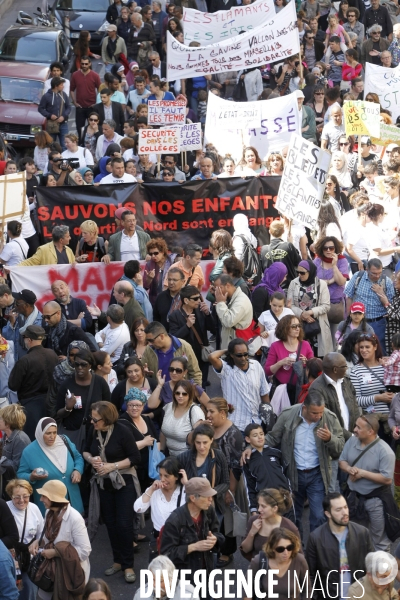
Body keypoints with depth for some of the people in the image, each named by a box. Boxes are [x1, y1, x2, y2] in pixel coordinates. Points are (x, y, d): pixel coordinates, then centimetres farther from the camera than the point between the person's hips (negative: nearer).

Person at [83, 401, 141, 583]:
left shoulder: (123, 431, -18)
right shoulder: (93, 430, -5)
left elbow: (135, 458, -15)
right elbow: (86, 451, 11)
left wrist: (113, 466, -21)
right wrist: (91, 459, -11)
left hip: (124, 482, -5)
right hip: (103, 482, 5)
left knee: (124, 523, -6)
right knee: (110, 522, 11)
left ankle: (128, 565, 4)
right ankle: (118, 561, 24)